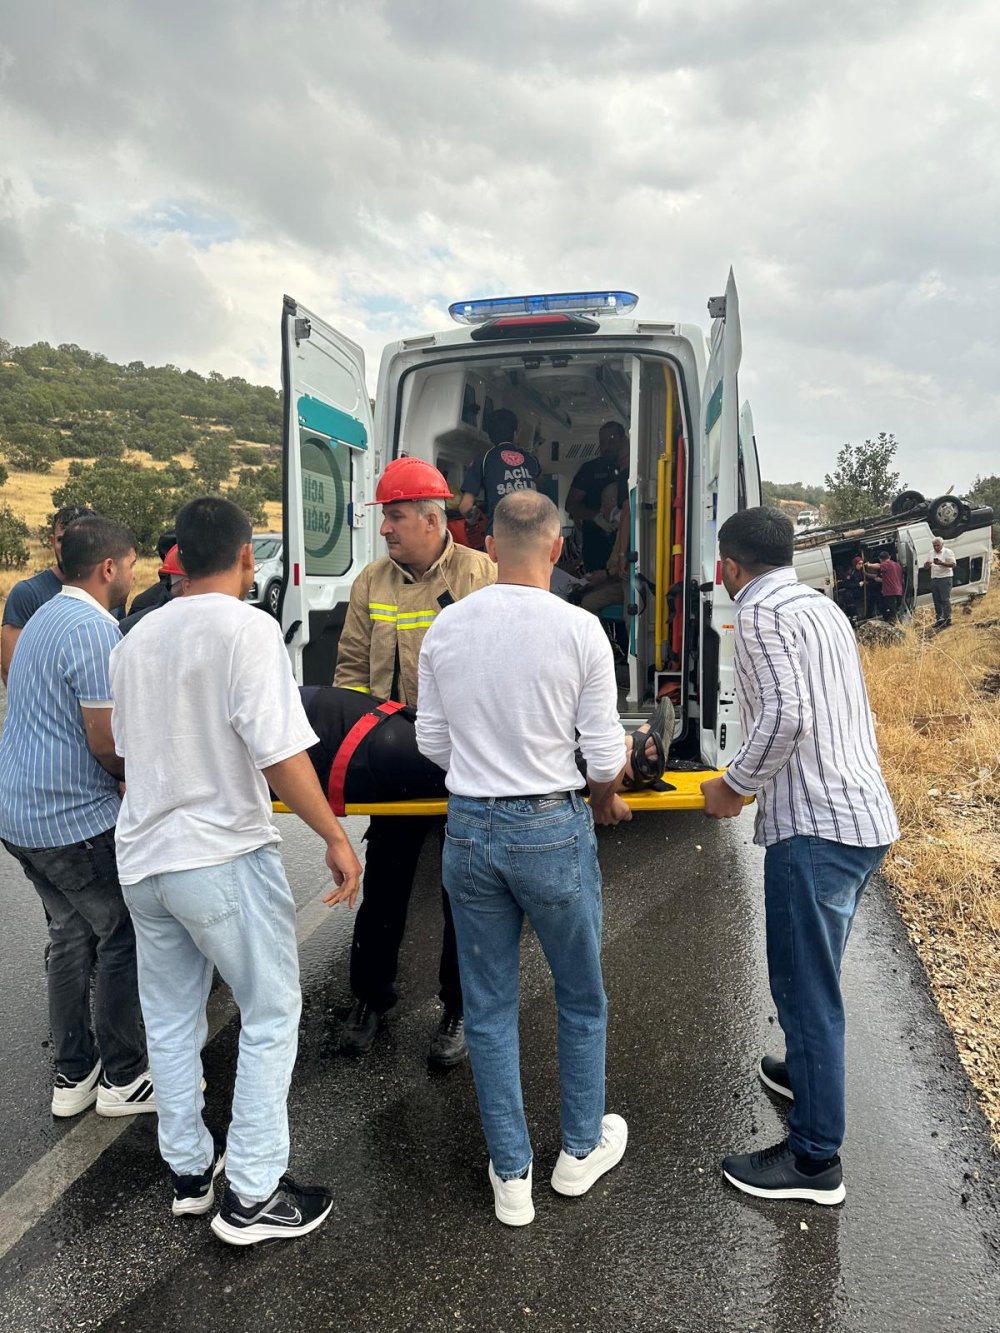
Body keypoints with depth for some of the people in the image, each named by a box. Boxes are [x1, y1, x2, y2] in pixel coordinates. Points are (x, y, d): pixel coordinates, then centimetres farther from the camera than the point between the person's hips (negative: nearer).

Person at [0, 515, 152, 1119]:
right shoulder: (94, 629, -19)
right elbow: (106, 741, -21)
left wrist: (121, 771, 16)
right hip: (76, 819, -10)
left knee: (73, 934, 18)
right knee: (125, 936, 4)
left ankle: (73, 1074, 27)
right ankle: (123, 1076, 15)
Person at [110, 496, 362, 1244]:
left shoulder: (139, 637, 7)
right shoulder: (246, 627, -15)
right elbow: (279, 752, -22)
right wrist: (336, 838, -14)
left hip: (143, 858, 7)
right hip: (223, 858, -7)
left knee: (170, 1020, 19)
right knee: (272, 1015, 9)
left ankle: (189, 1169, 34)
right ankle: (253, 1197, 16)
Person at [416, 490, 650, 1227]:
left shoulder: (446, 628, -2)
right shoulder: (579, 629, -13)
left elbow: (432, 742, 4)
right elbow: (606, 757, -10)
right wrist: (604, 800, 12)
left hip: (468, 828, 3)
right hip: (552, 830, -3)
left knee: (489, 1006, 16)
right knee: (582, 999, 20)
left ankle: (511, 1176, 30)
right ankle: (582, 1149, 39)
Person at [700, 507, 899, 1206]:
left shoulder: (761, 613, -11)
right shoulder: (824, 606, 16)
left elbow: (785, 717, -23)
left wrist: (733, 787, -9)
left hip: (815, 827, -9)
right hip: (868, 816, 10)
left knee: (806, 986, 1)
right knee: (813, 974, 26)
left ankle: (815, 1158, 13)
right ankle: (809, 1071, 46)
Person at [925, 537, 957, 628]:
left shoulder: (948, 552, -1)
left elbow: (953, 564, -11)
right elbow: (926, 567, 19)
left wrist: (941, 563, -26)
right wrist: (927, 564, -6)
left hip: (945, 578, -6)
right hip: (934, 579, 6)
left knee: (945, 599, -10)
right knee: (937, 600, 7)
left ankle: (947, 619, -11)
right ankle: (939, 619, 12)